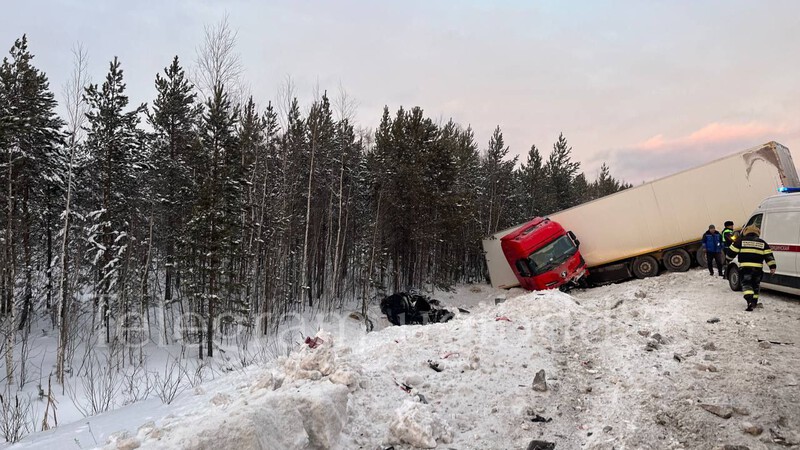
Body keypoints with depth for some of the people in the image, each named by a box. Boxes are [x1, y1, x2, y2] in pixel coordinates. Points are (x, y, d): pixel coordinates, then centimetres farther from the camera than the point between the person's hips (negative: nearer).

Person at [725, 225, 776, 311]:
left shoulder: (740, 241, 4)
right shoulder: (762, 243, 14)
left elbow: (731, 252, 5)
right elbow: (768, 255, 8)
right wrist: (772, 266, 6)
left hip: (745, 268, -3)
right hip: (758, 268, 3)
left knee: (746, 284, -3)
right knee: (755, 285, 19)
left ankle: (749, 300, -25)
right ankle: (754, 301, 26)